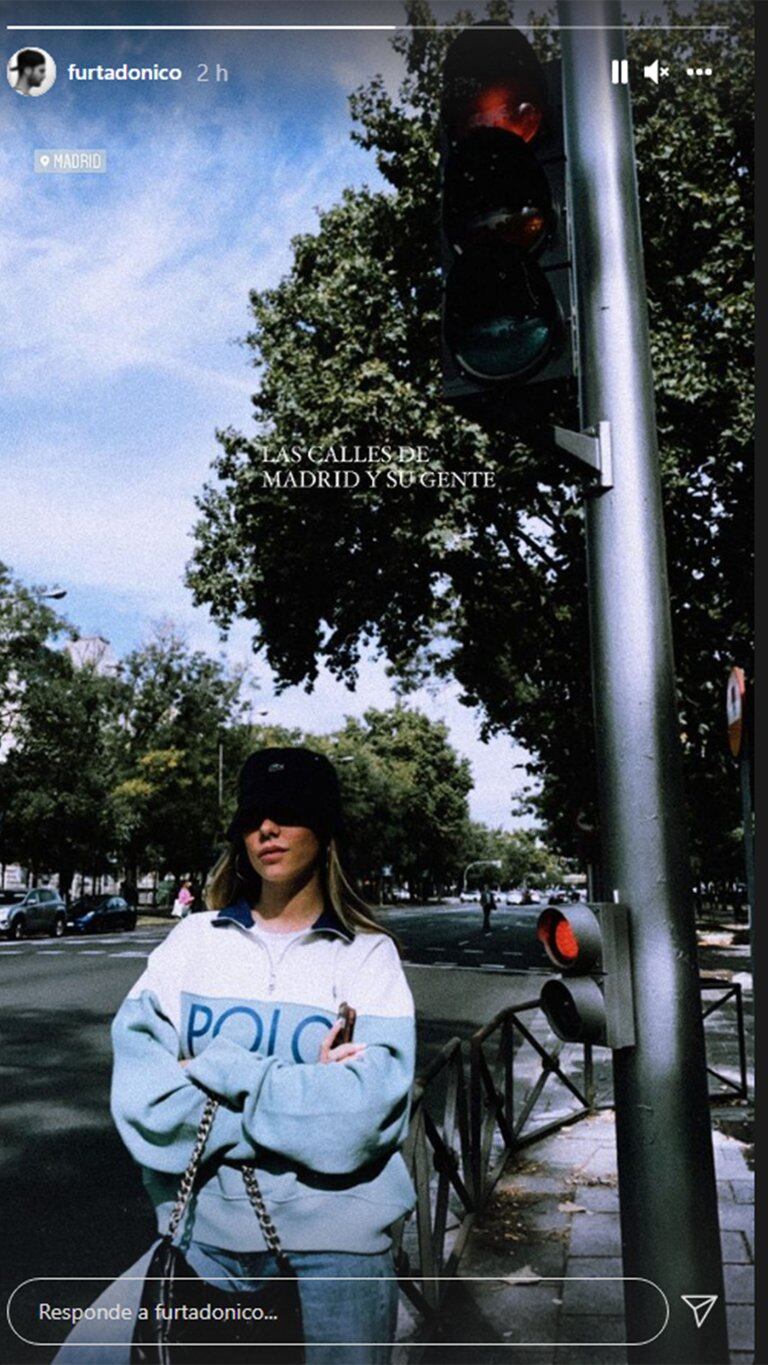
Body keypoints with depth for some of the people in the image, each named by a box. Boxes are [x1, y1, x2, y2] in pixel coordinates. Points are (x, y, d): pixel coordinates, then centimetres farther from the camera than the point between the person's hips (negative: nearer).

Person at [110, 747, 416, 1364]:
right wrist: (299, 1093, -18)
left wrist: (214, 1070, -16)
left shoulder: (369, 954, -6)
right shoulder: (194, 939, 0)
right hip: (204, 1227, 2)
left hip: (334, 1239, -2)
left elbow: (364, 1112, -19)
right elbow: (142, 1101, -11)